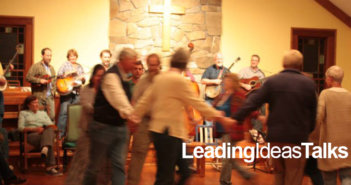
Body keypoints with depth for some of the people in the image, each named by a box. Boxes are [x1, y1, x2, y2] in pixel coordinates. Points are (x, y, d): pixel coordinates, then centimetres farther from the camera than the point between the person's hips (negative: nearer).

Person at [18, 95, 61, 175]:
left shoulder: (43, 113, 33)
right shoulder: (23, 113, 22)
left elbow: (51, 125, 21)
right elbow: (20, 127, 5)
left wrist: (46, 128, -5)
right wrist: (35, 129, -10)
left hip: (47, 133, 3)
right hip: (31, 135, -3)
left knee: (49, 130, -39)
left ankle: (45, 149, -66)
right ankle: (50, 166, -53)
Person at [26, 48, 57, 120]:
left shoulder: (51, 68, 19)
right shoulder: (36, 66, -3)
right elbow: (28, 77, -11)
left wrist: (54, 91, 6)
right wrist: (39, 80, -19)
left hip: (50, 96, 6)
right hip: (39, 96, -5)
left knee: (52, 116, -1)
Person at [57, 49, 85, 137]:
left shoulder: (79, 66, 17)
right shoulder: (65, 64, 3)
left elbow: (83, 81, 19)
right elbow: (59, 74, -10)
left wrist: (82, 78, -4)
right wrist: (70, 72, -17)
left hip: (77, 92, 5)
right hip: (66, 91, -5)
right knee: (64, 112, -10)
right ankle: (60, 133, -6)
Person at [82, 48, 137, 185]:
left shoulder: (124, 77, 10)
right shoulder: (111, 76, -18)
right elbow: (117, 97, -33)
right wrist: (131, 114, -44)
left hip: (119, 126, 8)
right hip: (104, 126, -8)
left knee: (119, 164, 2)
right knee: (95, 165, 7)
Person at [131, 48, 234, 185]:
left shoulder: (159, 78, 10)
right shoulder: (179, 80, -14)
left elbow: (145, 100, 14)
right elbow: (196, 102, -12)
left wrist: (135, 115, 23)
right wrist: (217, 115, -5)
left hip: (159, 130, 9)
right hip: (170, 132, -9)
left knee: (184, 172, 16)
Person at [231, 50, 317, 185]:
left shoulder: (272, 81, -3)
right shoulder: (309, 84, -3)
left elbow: (252, 102, -7)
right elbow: (313, 113, 2)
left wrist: (235, 118, -2)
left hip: (275, 136, 2)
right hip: (298, 138, -2)